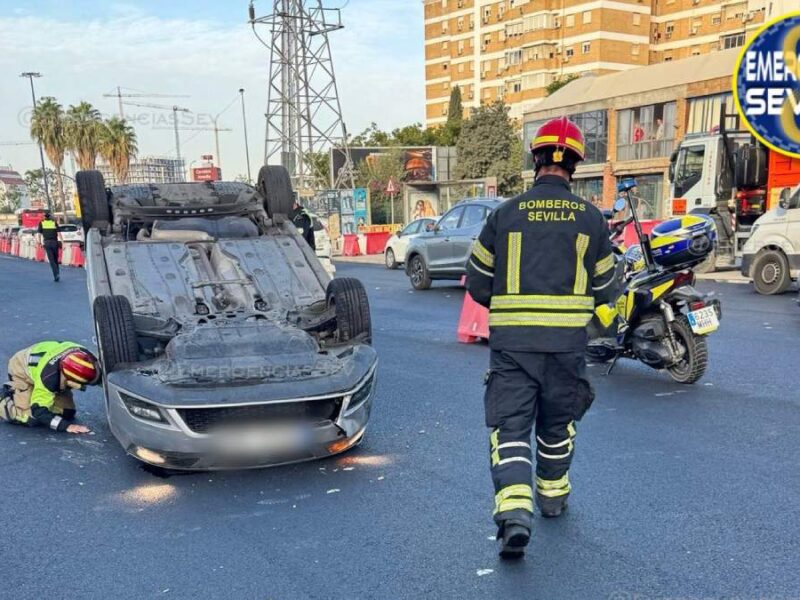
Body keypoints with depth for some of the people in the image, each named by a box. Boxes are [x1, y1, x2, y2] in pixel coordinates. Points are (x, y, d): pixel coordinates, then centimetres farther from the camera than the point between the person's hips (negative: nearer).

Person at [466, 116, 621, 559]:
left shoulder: (505, 214, -1)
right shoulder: (590, 218, 1)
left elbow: (478, 285, 4)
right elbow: (605, 290, 8)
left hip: (511, 341, -1)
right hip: (567, 341, 2)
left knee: (509, 424, 2)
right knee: (557, 423, 20)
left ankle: (514, 511, -13)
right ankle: (553, 496, 37)